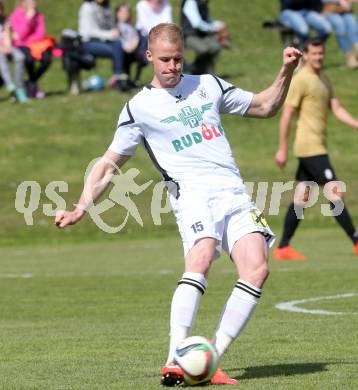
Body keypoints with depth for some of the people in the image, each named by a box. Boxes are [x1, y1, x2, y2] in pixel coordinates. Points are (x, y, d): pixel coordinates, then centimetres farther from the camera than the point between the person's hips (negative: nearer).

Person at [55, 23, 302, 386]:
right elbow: (109, 164, 11)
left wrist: (286, 71, 13)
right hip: (193, 192, -4)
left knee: (256, 268, -17)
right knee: (200, 261, -31)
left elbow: (265, 106, 28)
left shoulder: (208, 85, 18)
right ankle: (174, 362, -36)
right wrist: (81, 208, 0)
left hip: (234, 192, 4)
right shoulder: (139, 107, 8)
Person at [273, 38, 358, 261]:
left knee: (302, 197, 9)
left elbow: (337, 109, 14)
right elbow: (287, 114, -11)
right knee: (335, 192, -11)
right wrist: (282, 149, -11)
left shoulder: (324, 80, 17)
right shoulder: (301, 80, -10)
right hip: (310, 147, -9)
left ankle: (283, 248, 13)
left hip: (317, 146, 9)